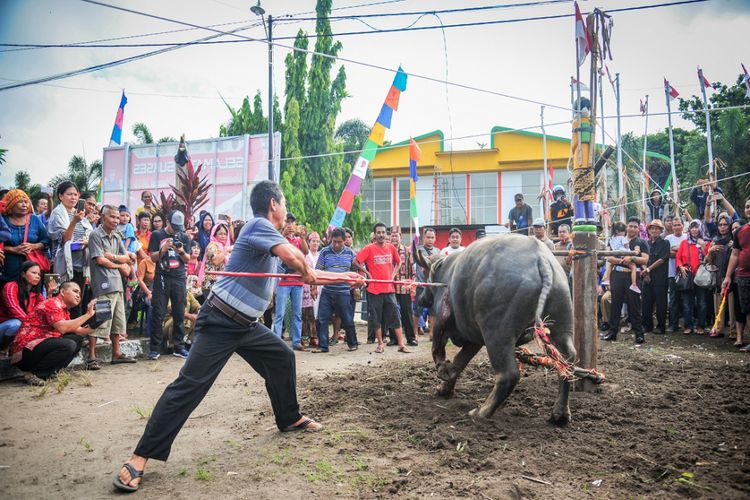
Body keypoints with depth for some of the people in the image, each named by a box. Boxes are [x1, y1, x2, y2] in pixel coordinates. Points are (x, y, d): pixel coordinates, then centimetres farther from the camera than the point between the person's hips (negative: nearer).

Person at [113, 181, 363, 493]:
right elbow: (293, 258, -29)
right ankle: (140, 457, -6)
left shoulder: (268, 235, 16)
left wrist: (343, 277, 28)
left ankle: (290, 419, 35)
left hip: (245, 325, 10)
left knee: (282, 357, 17)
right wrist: (308, 273, -6)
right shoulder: (259, 225, -13)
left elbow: (304, 272, 25)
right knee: (190, 385, -11)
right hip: (220, 322, -10)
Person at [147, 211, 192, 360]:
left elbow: (188, 259, 10)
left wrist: (182, 252, -11)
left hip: (179, 279, 2)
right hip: (162, 278, -2)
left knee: (179, 314, 3)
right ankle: (155, 348, 3)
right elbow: (153, 258, 2)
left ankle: (178, 346, 11)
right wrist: (164, 249, -16)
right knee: (158, 314, -2)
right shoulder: (157, 235, 5)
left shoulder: (184, 237, 11)